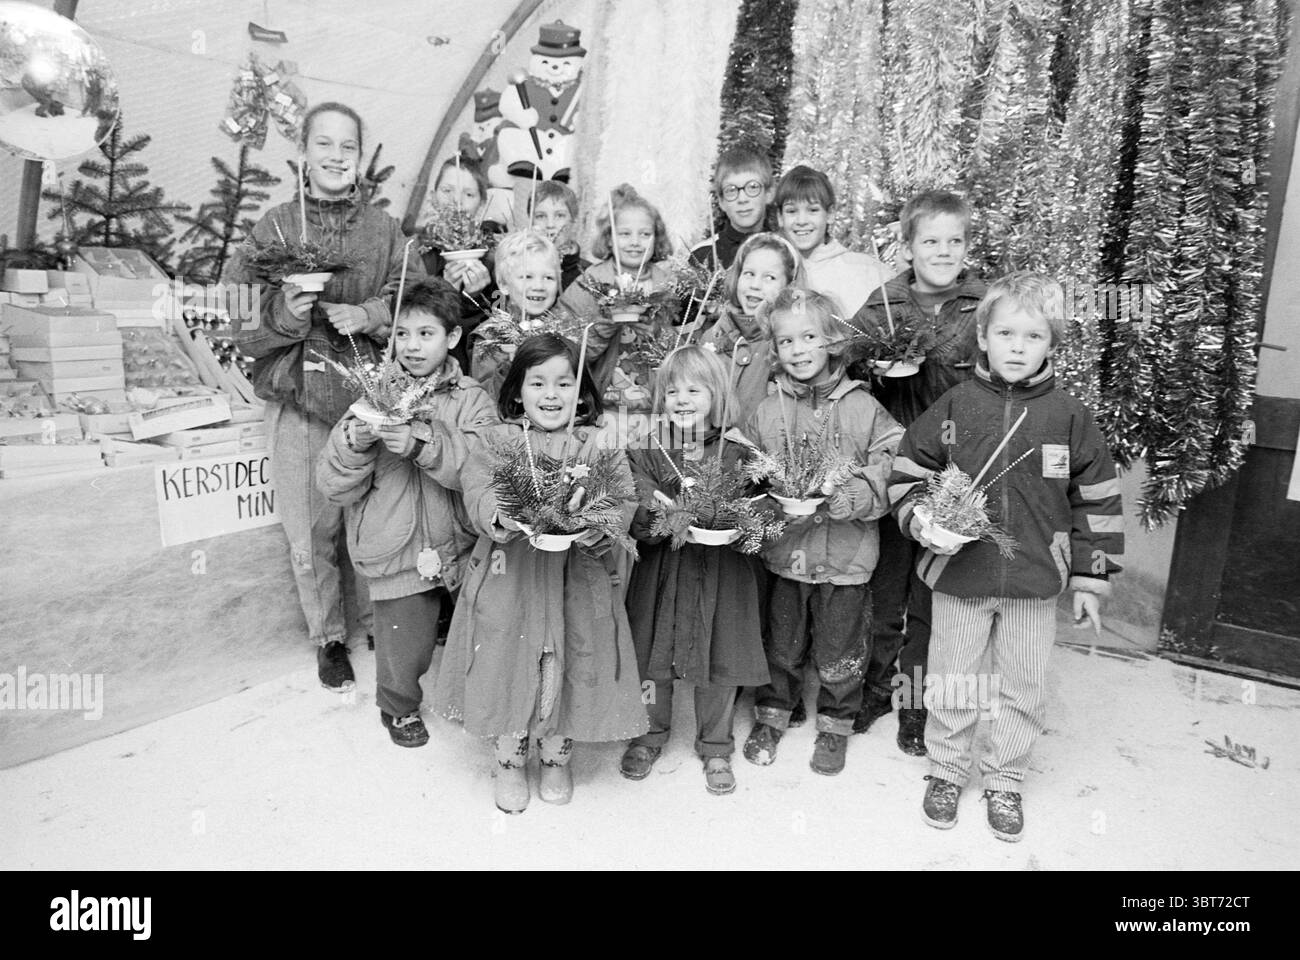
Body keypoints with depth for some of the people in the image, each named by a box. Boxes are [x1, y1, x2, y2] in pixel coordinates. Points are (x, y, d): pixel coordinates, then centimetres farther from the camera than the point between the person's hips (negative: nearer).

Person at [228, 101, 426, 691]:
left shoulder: (383, 229, 5)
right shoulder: (274, 226, 2)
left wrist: (370, 315, -14)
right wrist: (283, 315, -18)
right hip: (298, 402, 0)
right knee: (311, 530, 6)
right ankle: (328, 637, 27)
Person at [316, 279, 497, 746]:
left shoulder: (473, 401, -2)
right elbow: (334, 488, -4)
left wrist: (422, 445, -32)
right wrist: (355, 444, -23)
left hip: (458, 547, 1)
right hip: (396, 550, 0)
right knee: (404, 644, 9)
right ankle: (399, 707, 40)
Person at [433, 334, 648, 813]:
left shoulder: (601, 443, 1)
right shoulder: (496, 441, 2)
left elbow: (623, 500, -9)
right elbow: (476, 495, -9)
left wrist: (594, 525, -29)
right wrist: (504, 515, -30)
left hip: (578, 578, 0)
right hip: (510, 575, 0)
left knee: (570, 670, 9)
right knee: (508, 667, 7)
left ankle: (556, 757, 36)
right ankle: (509, 762, 33)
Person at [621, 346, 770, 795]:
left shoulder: (736, 453, -4)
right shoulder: (645, 454, -3)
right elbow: (639, 524, -8)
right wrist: (656, 520, -29)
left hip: (721, 572, 0)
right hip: (660, 571, 1)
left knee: (720, 664, 9)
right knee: (651, 657, 12)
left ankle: (715, 746, 33)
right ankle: (651, 733, 39)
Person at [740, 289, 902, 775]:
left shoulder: (862, 407, -7)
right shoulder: (766, 412, 0)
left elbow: (892, 470, -8)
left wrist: (855, 496, -24)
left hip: (847, 554, -1)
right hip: (783, 550, 2)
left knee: (840, 650, 12)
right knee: (781, 643, 17)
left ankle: (835, 724, 35)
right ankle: (771, 714, 39)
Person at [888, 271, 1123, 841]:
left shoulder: (1069, 417, -4)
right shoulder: (954, 408, -5)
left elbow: (1098, 502, 3)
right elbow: (906, 475, 3)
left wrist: (1090, 580, 4)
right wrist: (923, 522, -14)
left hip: (1035, 585, 1)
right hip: (958, 579, 0)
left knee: (1023, 689, 13)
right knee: (950, 685, 12)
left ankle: (1005, 780, 34)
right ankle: (946, 770, 35)